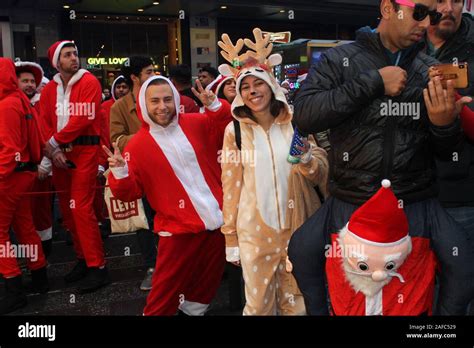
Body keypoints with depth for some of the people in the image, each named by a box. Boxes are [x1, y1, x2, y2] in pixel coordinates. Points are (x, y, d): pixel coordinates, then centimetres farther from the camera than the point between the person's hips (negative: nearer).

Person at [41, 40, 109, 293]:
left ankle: (97, 267, -4)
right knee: (67, 209, 9)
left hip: (84, 151, -6)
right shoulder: (49, 89, 13)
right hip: (59, 154, 6)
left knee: (81, 208, -11)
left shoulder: (89, 82, -4)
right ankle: (83, 259, 22)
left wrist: (54, 141, -11)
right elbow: (45, 123, 6)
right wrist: (52, 150, -11)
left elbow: (83, 119, -14)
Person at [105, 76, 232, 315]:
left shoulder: (197, 124, 1)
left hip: (217, 222, 4)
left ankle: (193, 308, 44)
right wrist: (120, 173, -25)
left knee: (208, 284, 21)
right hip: (179, 229, -3)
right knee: (165, 294, 1)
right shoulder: (138, 145, -6)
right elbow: (130, 193, -5)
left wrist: (215, 106, -8)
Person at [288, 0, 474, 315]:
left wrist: (446, 125, -18)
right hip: (350, 199, -1)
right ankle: (319, 310, 21)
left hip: (416, 200, 2)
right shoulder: (339, 60, -3)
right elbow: (305, 116, -18)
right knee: (301, 250, -9)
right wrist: (373, 82, -20)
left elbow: (447, 153, 6)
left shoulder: (430, 70, 3)